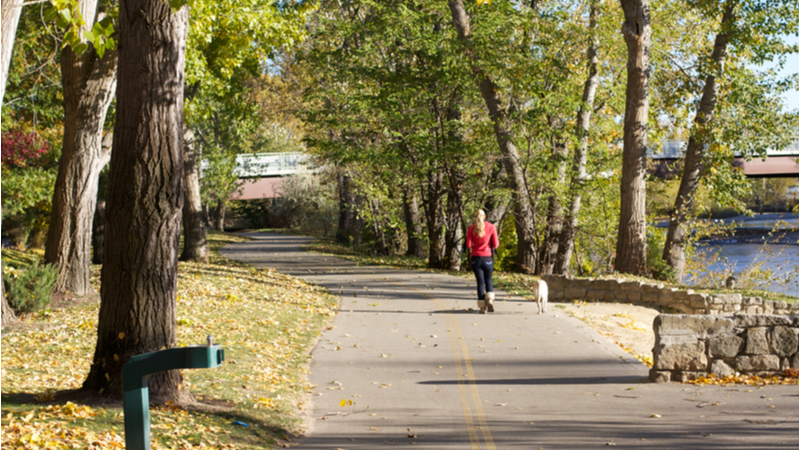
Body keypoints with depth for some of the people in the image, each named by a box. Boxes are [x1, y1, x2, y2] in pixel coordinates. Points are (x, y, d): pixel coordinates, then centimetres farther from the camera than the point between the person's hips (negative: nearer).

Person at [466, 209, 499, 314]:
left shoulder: (471, 228, -1)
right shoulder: (491, 227, -2)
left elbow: (469, 245, -4)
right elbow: (495, 244, -3)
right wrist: (497, 241, 18)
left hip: (475, 258, 0)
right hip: (488, 258, 0)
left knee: (480, 282, 5)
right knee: (488, 280, 17)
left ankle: (482, 306, 2)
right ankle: (490, 299, -6)